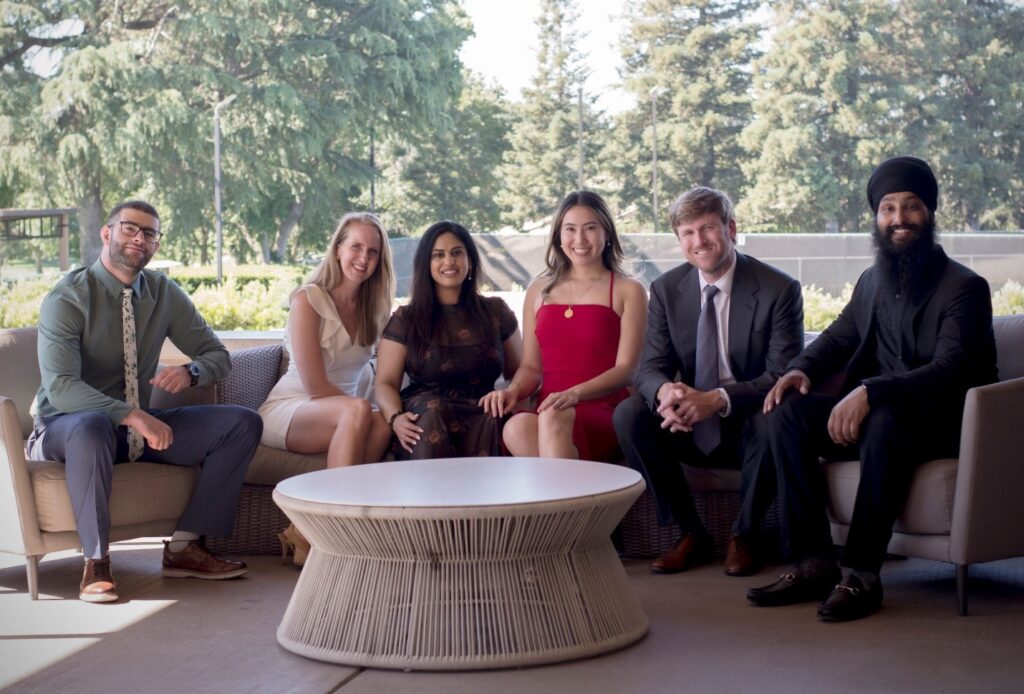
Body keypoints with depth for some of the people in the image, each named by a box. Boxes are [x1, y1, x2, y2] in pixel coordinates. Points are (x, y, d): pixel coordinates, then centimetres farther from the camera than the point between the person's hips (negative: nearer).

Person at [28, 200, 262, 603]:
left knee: (244, 425, -9)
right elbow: (60, 387, -26)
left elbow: (218, 355, 8)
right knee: (91, 426, -43)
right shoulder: (67, 299, -14)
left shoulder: (163, 293, 3)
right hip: (66, 429, -6)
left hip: (140, 425, 6)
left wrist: (190, 371, -17)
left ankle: (184, 546, -9)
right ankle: (96, 561, -27)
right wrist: (132, 416, -39)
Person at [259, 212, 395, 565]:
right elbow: (316, 387, -15)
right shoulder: (308, 300, -11)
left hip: (344, 410, 5)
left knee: (383, 425, -31)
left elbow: (365, 376, 11)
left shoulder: (373, 307, 9)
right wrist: (364, 407, -16)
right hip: (287, 410, -5)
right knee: (357, 412, -37)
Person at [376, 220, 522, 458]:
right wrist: (395, 418, -17)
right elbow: (386, 383, 6)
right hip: (423, 420, -1)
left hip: (484, 416, 1)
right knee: (432, 412, -36)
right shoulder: (405, 320, 13)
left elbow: (518, 373, 18)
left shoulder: (495, 312, 17)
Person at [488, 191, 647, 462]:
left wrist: (574, 394, -19)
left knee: (554, 418, -39)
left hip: (605, 416, -3)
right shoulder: (539, 291, 21)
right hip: (548, 410, 3)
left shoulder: (628, 291, 9)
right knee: (516, 428, -35)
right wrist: (513, 390, -5)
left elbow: (626, 369, -1)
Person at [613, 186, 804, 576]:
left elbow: (783, 375, -17)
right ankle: (691, 534, -8)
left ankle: (743, 535, -10)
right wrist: (666, 392, -30)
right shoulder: (666, 290, 1)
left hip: (750, 426, -3)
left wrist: (718, 399, -33)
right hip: (692, 428, 3)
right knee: (628, 414, -22)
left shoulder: (779, 290, -10)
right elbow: (650, 368, -3)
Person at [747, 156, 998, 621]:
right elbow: (839, 337, 21)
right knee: (787, 412, -15)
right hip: (872, 412, 7)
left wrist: (870, 392, -37)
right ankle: (813, 563, -18)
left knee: (885, 422, -39)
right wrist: (802, 369, -3)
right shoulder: (872, 281, 13)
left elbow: (948, 371, -23)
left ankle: (861, 576, -33)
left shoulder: (964, 287, -10)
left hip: (941, 425, -7)